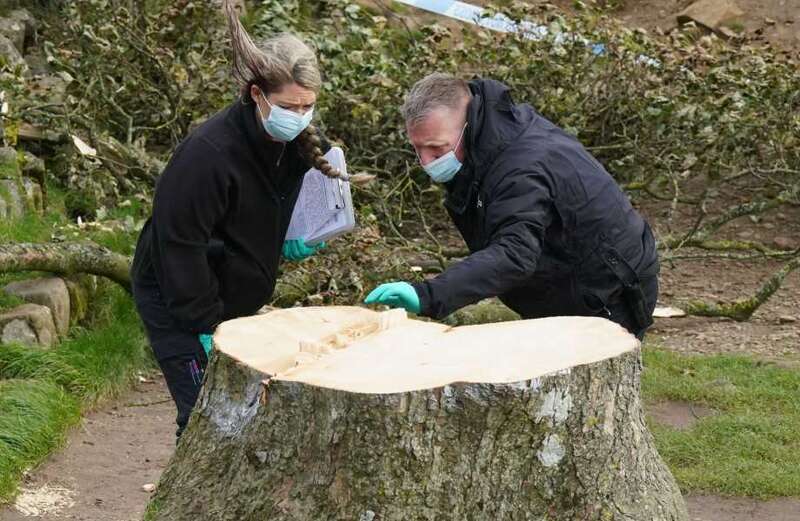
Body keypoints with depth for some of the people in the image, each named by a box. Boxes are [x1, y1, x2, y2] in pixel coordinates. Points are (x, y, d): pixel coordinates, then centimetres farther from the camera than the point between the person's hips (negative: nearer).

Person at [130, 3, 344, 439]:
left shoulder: (297, 144, -5)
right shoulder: (207, 153, -29)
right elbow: (180, 246, -26)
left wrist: (292, 243, -8)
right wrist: (206, 329, -23)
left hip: (232, 299, 7)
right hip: (176, 300, -7)